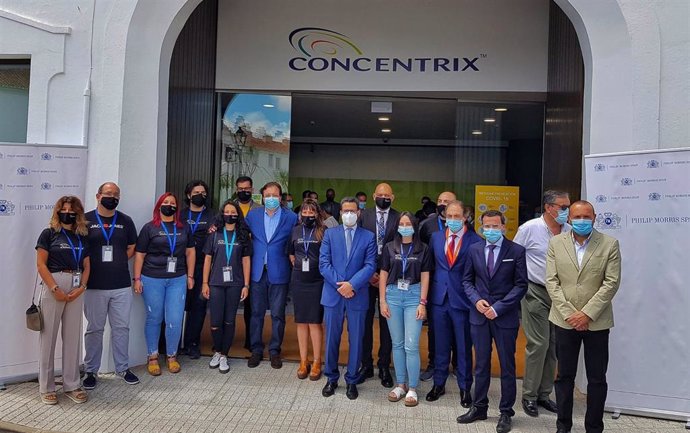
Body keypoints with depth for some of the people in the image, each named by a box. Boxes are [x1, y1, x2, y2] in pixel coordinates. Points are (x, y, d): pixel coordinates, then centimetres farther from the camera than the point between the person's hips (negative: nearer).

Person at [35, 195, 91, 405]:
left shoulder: (82, 237, 12)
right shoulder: (48, 234, 0)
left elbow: (86, 266, 11)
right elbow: (41, 264, -6)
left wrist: (81, 287, -5)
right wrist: (55, 289, -13)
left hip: (76, 289, 4)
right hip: (53, 287, -4)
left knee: (73, 336, 8)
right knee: (48, 336, 2)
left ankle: (72, 385, 17)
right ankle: (46, 387, 13)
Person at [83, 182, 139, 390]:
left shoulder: (126, 221, 7)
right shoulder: (86, 220, 0)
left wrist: (116, 262, 1)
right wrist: (94, 266, -5)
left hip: (121, 285, 2)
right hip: (94, 285, -2)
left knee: (121, 328, 9)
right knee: (94, 329, 8)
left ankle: (123, 368, 22)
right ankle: (91, 371, 21)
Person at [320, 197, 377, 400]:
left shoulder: (368, 236, 4)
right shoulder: (330, 234, 6)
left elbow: (370, 265, -5)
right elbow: (323, 263, -1)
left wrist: (351, 284, -16)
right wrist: (339, 285, -12)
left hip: (358, 295, 0)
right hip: (333, 294, 1)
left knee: (356, 340, 7)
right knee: (332, 338, 9)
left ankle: (352, 381, 22)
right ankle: (331, 378, 25)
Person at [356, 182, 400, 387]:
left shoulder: (399, 218, 0)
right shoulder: (363, 216, 3)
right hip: (366, 275, 1)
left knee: (386, 322, 6)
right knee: (365, 321, 7)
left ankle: (384, 366, 18)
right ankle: (366, 365, 20)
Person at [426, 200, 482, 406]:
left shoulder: (475, 240, -7)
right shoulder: (436, 237, 7)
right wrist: (428, 292, 6)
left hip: (463, 299, -3)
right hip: (439, 298, 4)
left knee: (464, 347, 8)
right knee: (440, 345, 14)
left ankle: (464, 387, 24)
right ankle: (439, 383, 29)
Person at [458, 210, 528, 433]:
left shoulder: (516, 251, -5)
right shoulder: (474, 250, 5)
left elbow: (521, 285, -7)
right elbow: (467, 280, 10)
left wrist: (498, 307, -14)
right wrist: (476, 300, -8)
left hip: (505, 317, -3)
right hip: (479, 315, 3)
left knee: (507, 366, 7)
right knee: (481, 364, 12)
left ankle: (506, 412, 20)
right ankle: (479, 407, 25)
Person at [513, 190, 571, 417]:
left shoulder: (569, 231, 3)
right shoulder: (529, 228, -9)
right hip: (536, 293, -5)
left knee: (554, 345, 10)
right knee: (538, 344, -5)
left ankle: (544, 393, 25)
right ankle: (529, 396, 10)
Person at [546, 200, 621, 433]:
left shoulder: (609, 244, -1)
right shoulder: (556, 243, 2)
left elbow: (611, 283, -7)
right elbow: (552, 281, -2)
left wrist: (587, 313, -13)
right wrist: (568, 313, -10)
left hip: (597, 321, -1)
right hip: (565, 320, 1)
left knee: (597, 378, 8)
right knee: (564, 376, 10)